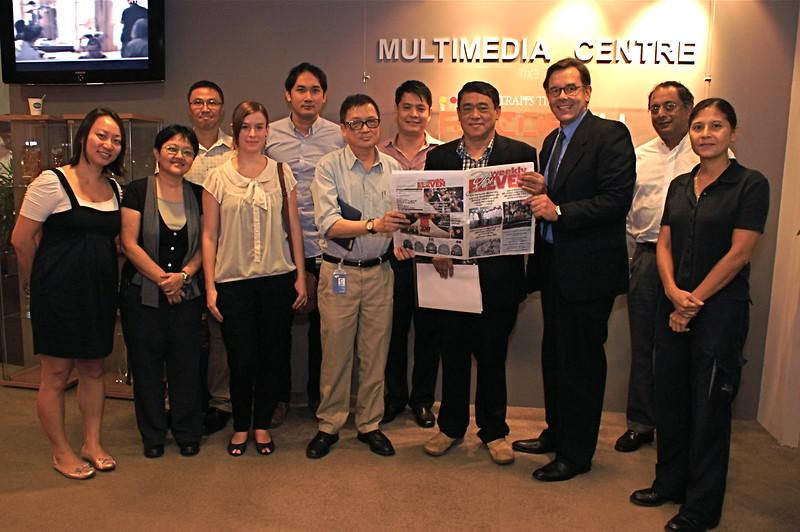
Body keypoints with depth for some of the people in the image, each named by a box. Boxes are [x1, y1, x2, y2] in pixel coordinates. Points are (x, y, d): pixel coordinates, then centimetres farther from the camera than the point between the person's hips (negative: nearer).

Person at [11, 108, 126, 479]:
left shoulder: (115, 188, 8)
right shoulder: (52, 182, -11)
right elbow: (21, 239, -8)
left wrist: (95, 270, 11)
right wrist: (36, 282, 3)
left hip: (100, 291, 6)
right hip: (60, 292, -6)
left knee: (94, 369, 14)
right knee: (56, 375, 5)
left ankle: (92, 443, 29)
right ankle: (61, 452, 21)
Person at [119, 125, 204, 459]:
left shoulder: (198, 195, 5)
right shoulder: (137, 191, -3)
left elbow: (204, 244, 4)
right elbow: (129, 243, -8)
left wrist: (183, 275, -11)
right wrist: (162, 278, -12)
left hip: (186, 294, 2)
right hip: (142, 293, -2)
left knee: (186, 363, 5)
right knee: (146, 364, 7)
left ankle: (187, 432, 22)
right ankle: (152, 434, 23)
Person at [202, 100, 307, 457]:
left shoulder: (281, 173, 6)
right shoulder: (218, 178, 2)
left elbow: (293, 227, 7)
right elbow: (209, 235, 2)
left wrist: (300, 276, 3)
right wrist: (210, 286, -2)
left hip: (277, 279, 1)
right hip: (233, 280, -1)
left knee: (271, 357, 7)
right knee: (242, 360, 1)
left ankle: (262, 425, 26)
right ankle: (240, 427, 24)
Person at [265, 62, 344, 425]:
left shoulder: (339, 137, 0)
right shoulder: (269, 135, 2)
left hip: (324, 246, 0)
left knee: (322, 325, 11)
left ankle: (318, 393, 29)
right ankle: (279, 395, 27)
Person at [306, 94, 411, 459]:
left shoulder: (393, 168, 5)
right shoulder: (329, 167, -6)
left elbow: (402, 219, 7)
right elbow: (328, 223, -18)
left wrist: (402, 242, -14)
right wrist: (373, 225, -31)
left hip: (380, 271, 3)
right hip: (339, 271, -3)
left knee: (375, 353, 11)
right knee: (335, 353, 6)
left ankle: (370, 424, 26)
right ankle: (329, 425, 23)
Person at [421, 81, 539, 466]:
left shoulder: (521, 154, 0)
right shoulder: (439, 156, 7)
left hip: (498, 274, -2)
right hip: (451, 271, 2)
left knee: (492, 357, 10)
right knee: (453, 354, 13)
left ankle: (493, 431, 28)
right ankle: (451, 426, 31)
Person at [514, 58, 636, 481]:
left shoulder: (610, 135, -11)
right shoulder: (552, 141, 16)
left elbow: (617, 200, -21)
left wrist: (559, 211, -27)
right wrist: (538, 195, -4)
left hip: (589, 270, -8)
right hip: (554, 266, 9)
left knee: (581, 362, 2)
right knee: (554, 356, 19)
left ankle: (576, 453, 17)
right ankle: (556, 433, 36)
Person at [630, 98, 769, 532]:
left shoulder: (750, 184, -7)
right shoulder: (680, 185, 10)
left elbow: (738, 253, -12)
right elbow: (664, 245, 7)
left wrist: (694, 300, -12)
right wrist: (673, 292, -10)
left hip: (720, 307, -5)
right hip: (673, 306, 6)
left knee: (709, 404, 3)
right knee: (670, 397, 12)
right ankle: (670, 483, 30)